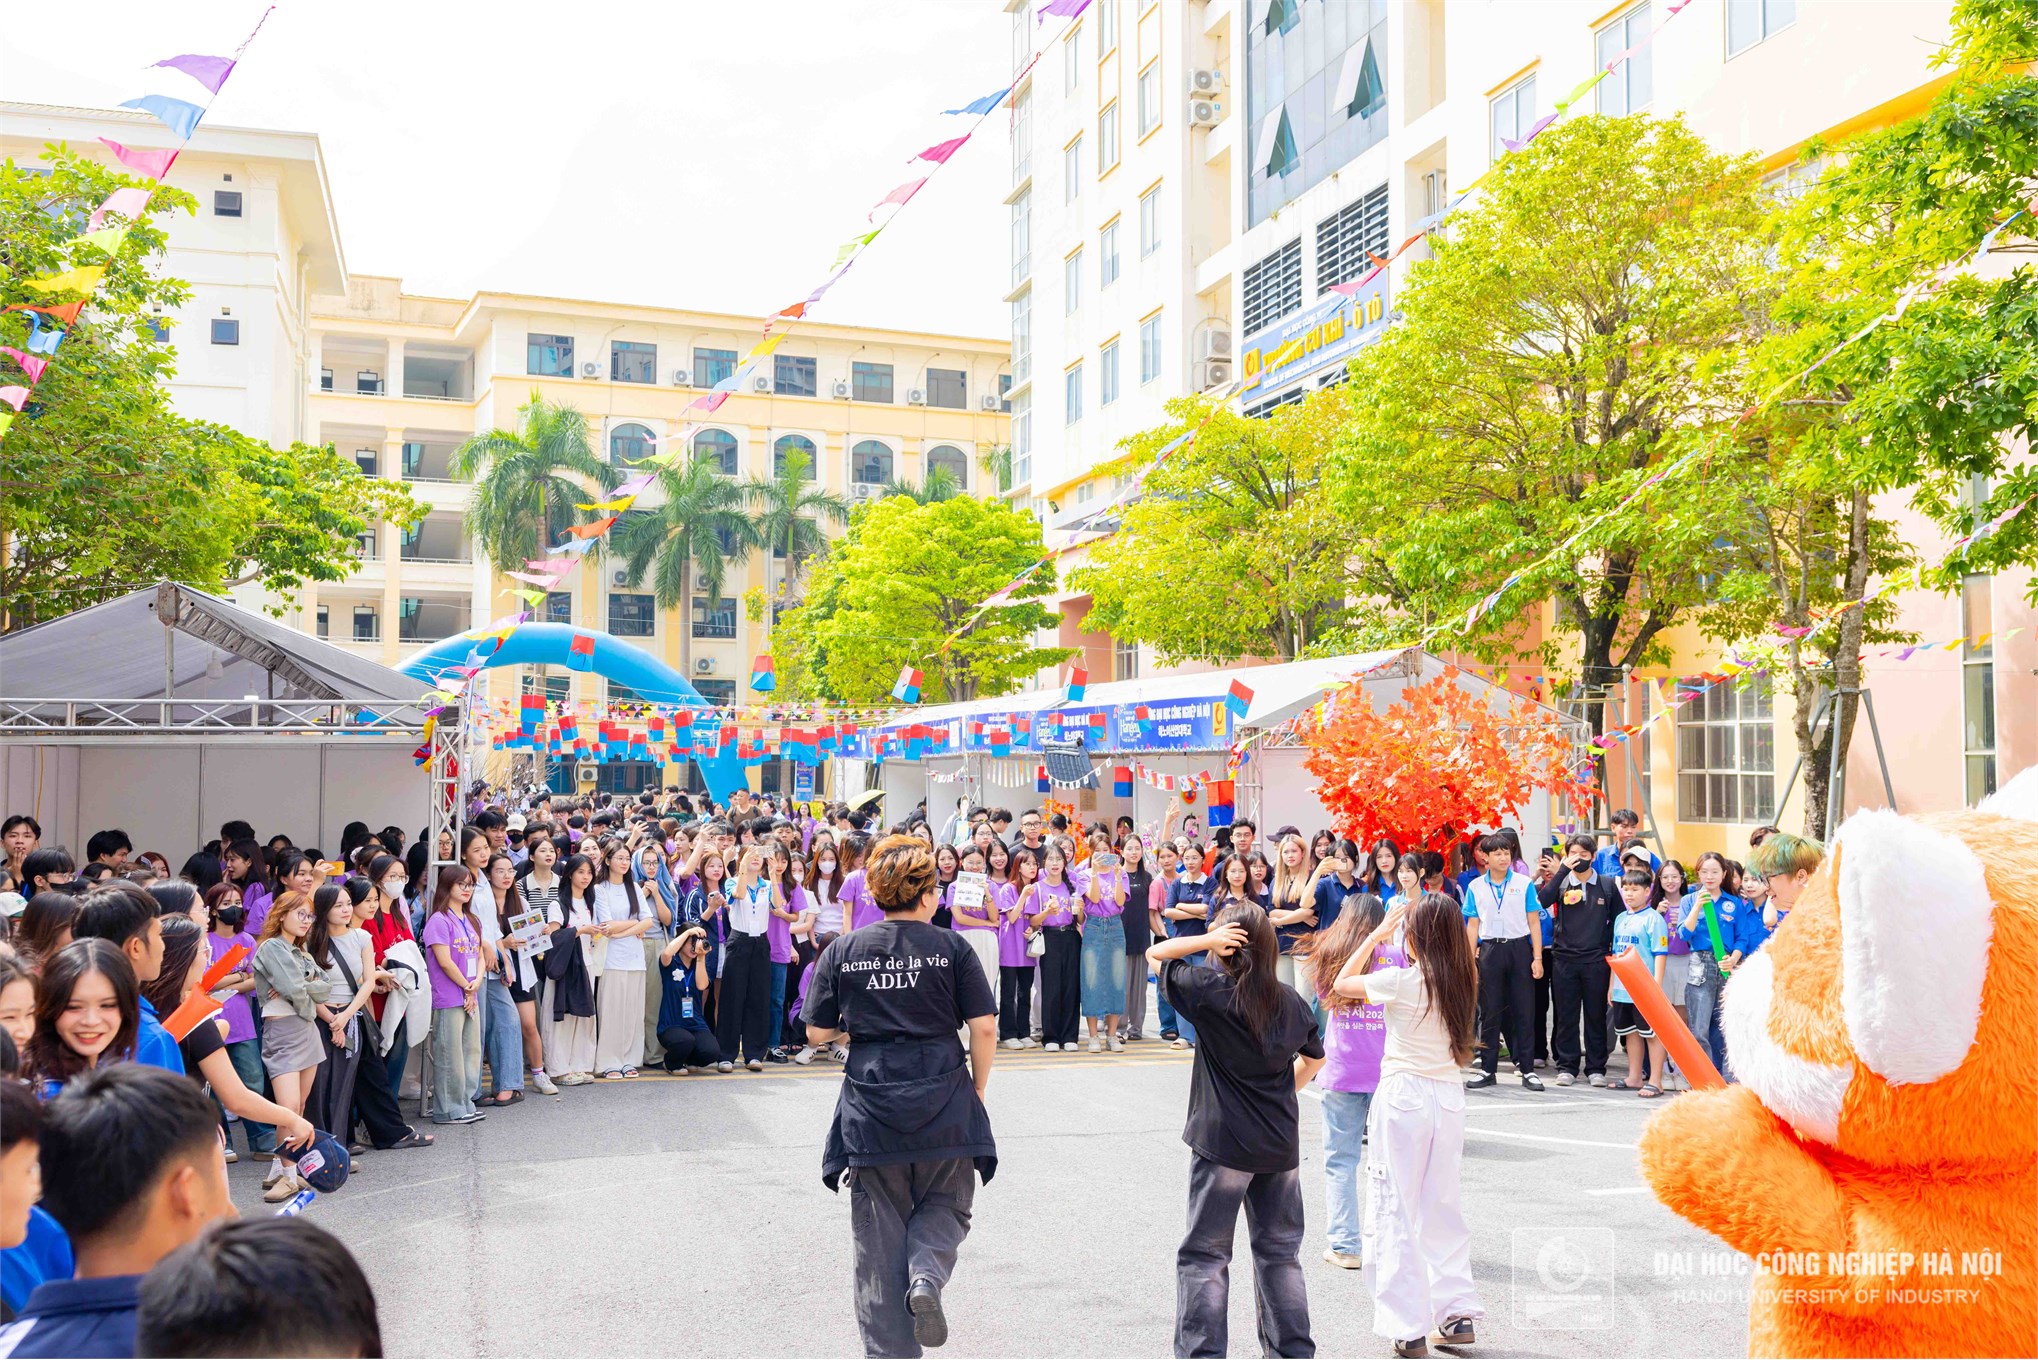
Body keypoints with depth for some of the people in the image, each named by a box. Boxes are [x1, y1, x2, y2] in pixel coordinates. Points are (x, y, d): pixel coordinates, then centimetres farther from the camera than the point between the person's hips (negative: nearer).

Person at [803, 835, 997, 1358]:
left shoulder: (841, 952, 1)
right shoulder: (951, 948, -3)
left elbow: (817, 1032, 3)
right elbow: (984, 1028, -5)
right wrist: (977, 1088, 9)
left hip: (870, 1108, 1)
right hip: (943, 1104, -1)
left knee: (880, 1229, 12)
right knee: (944, 1205, 19)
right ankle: (927, 1276, -9)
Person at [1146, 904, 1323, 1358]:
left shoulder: (1208, 991, -11)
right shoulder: (1292, 1002, 4)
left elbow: (1155, 954, 1)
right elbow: (1314, 1059, 19)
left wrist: (1207, 940, -10)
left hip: (1223, 1142, -5)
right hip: (1281, 1143, 5)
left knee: (1205, 1254, 3)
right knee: (1280, 1251, 17)